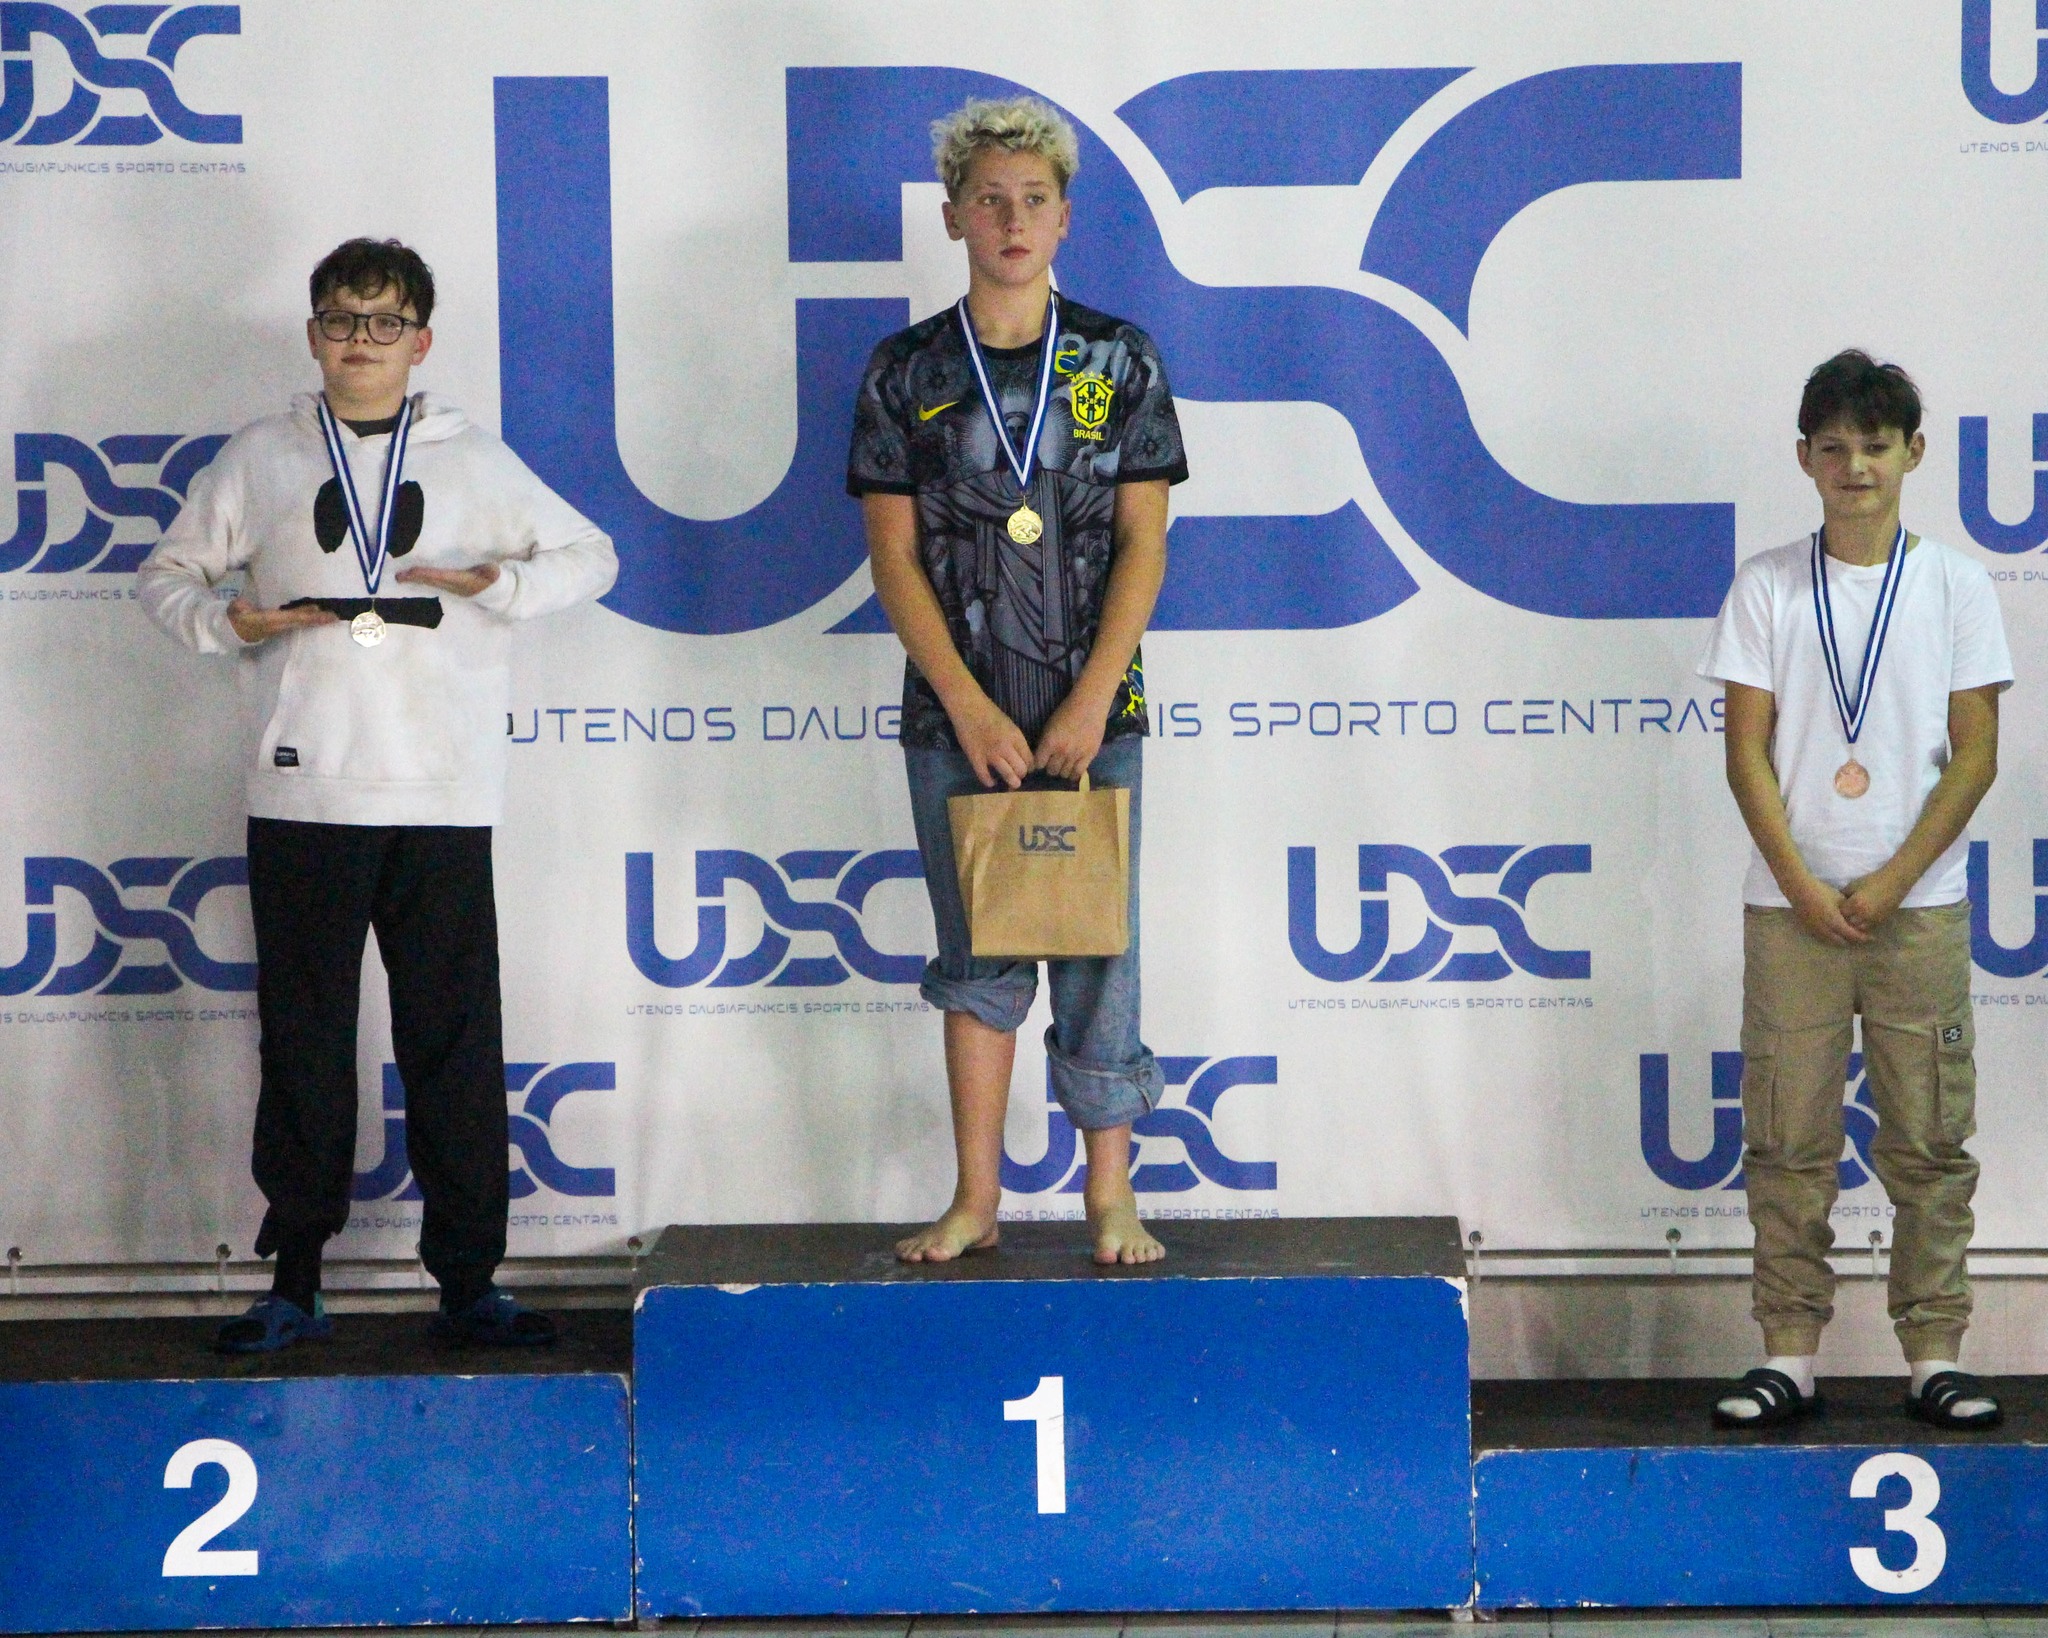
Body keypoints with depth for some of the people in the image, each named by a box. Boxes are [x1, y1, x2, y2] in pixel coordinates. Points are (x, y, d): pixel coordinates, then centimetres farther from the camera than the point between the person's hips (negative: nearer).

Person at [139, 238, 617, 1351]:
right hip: (300, 797, 0)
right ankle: (295, 1280, 9)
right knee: (302, 1042, 2)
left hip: (443, 800, 0)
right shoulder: (260, 460, 10)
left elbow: (591, 557, 16)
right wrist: (225, 621, -6)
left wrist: (497, 583, -3)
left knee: (456, 1044, -1)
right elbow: (166, 575, 16)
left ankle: (468, 1279, 5)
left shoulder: (475, 462, 11)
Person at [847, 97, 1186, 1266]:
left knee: (1098, 950, 0)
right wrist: (968, 707, -8)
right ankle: (976, 1200, 12)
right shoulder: (907, 371, 4)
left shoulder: (1117, 361, 4)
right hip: (955, 714, 1)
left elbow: (1143, 543, 0)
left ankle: (1112, 1199, 8)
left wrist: (1091, 704, -10)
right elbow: (894, 555, 1)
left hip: (1092, 712, -1)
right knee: (978, 955, 6)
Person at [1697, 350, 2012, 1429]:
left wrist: (1894, 883, -8)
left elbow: (1976, 753, 1)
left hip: (1919, 905, 0)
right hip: (1791, 905, 0)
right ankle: (1789, 1358, 7)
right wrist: (1803, 885, -9)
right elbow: (1747, 751, 2)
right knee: (1788, 1142, 1)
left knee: (1929, 1139, 1)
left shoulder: (1955, 586, 5)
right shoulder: (1767, 587, 5)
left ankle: (1935, 1358, 7)